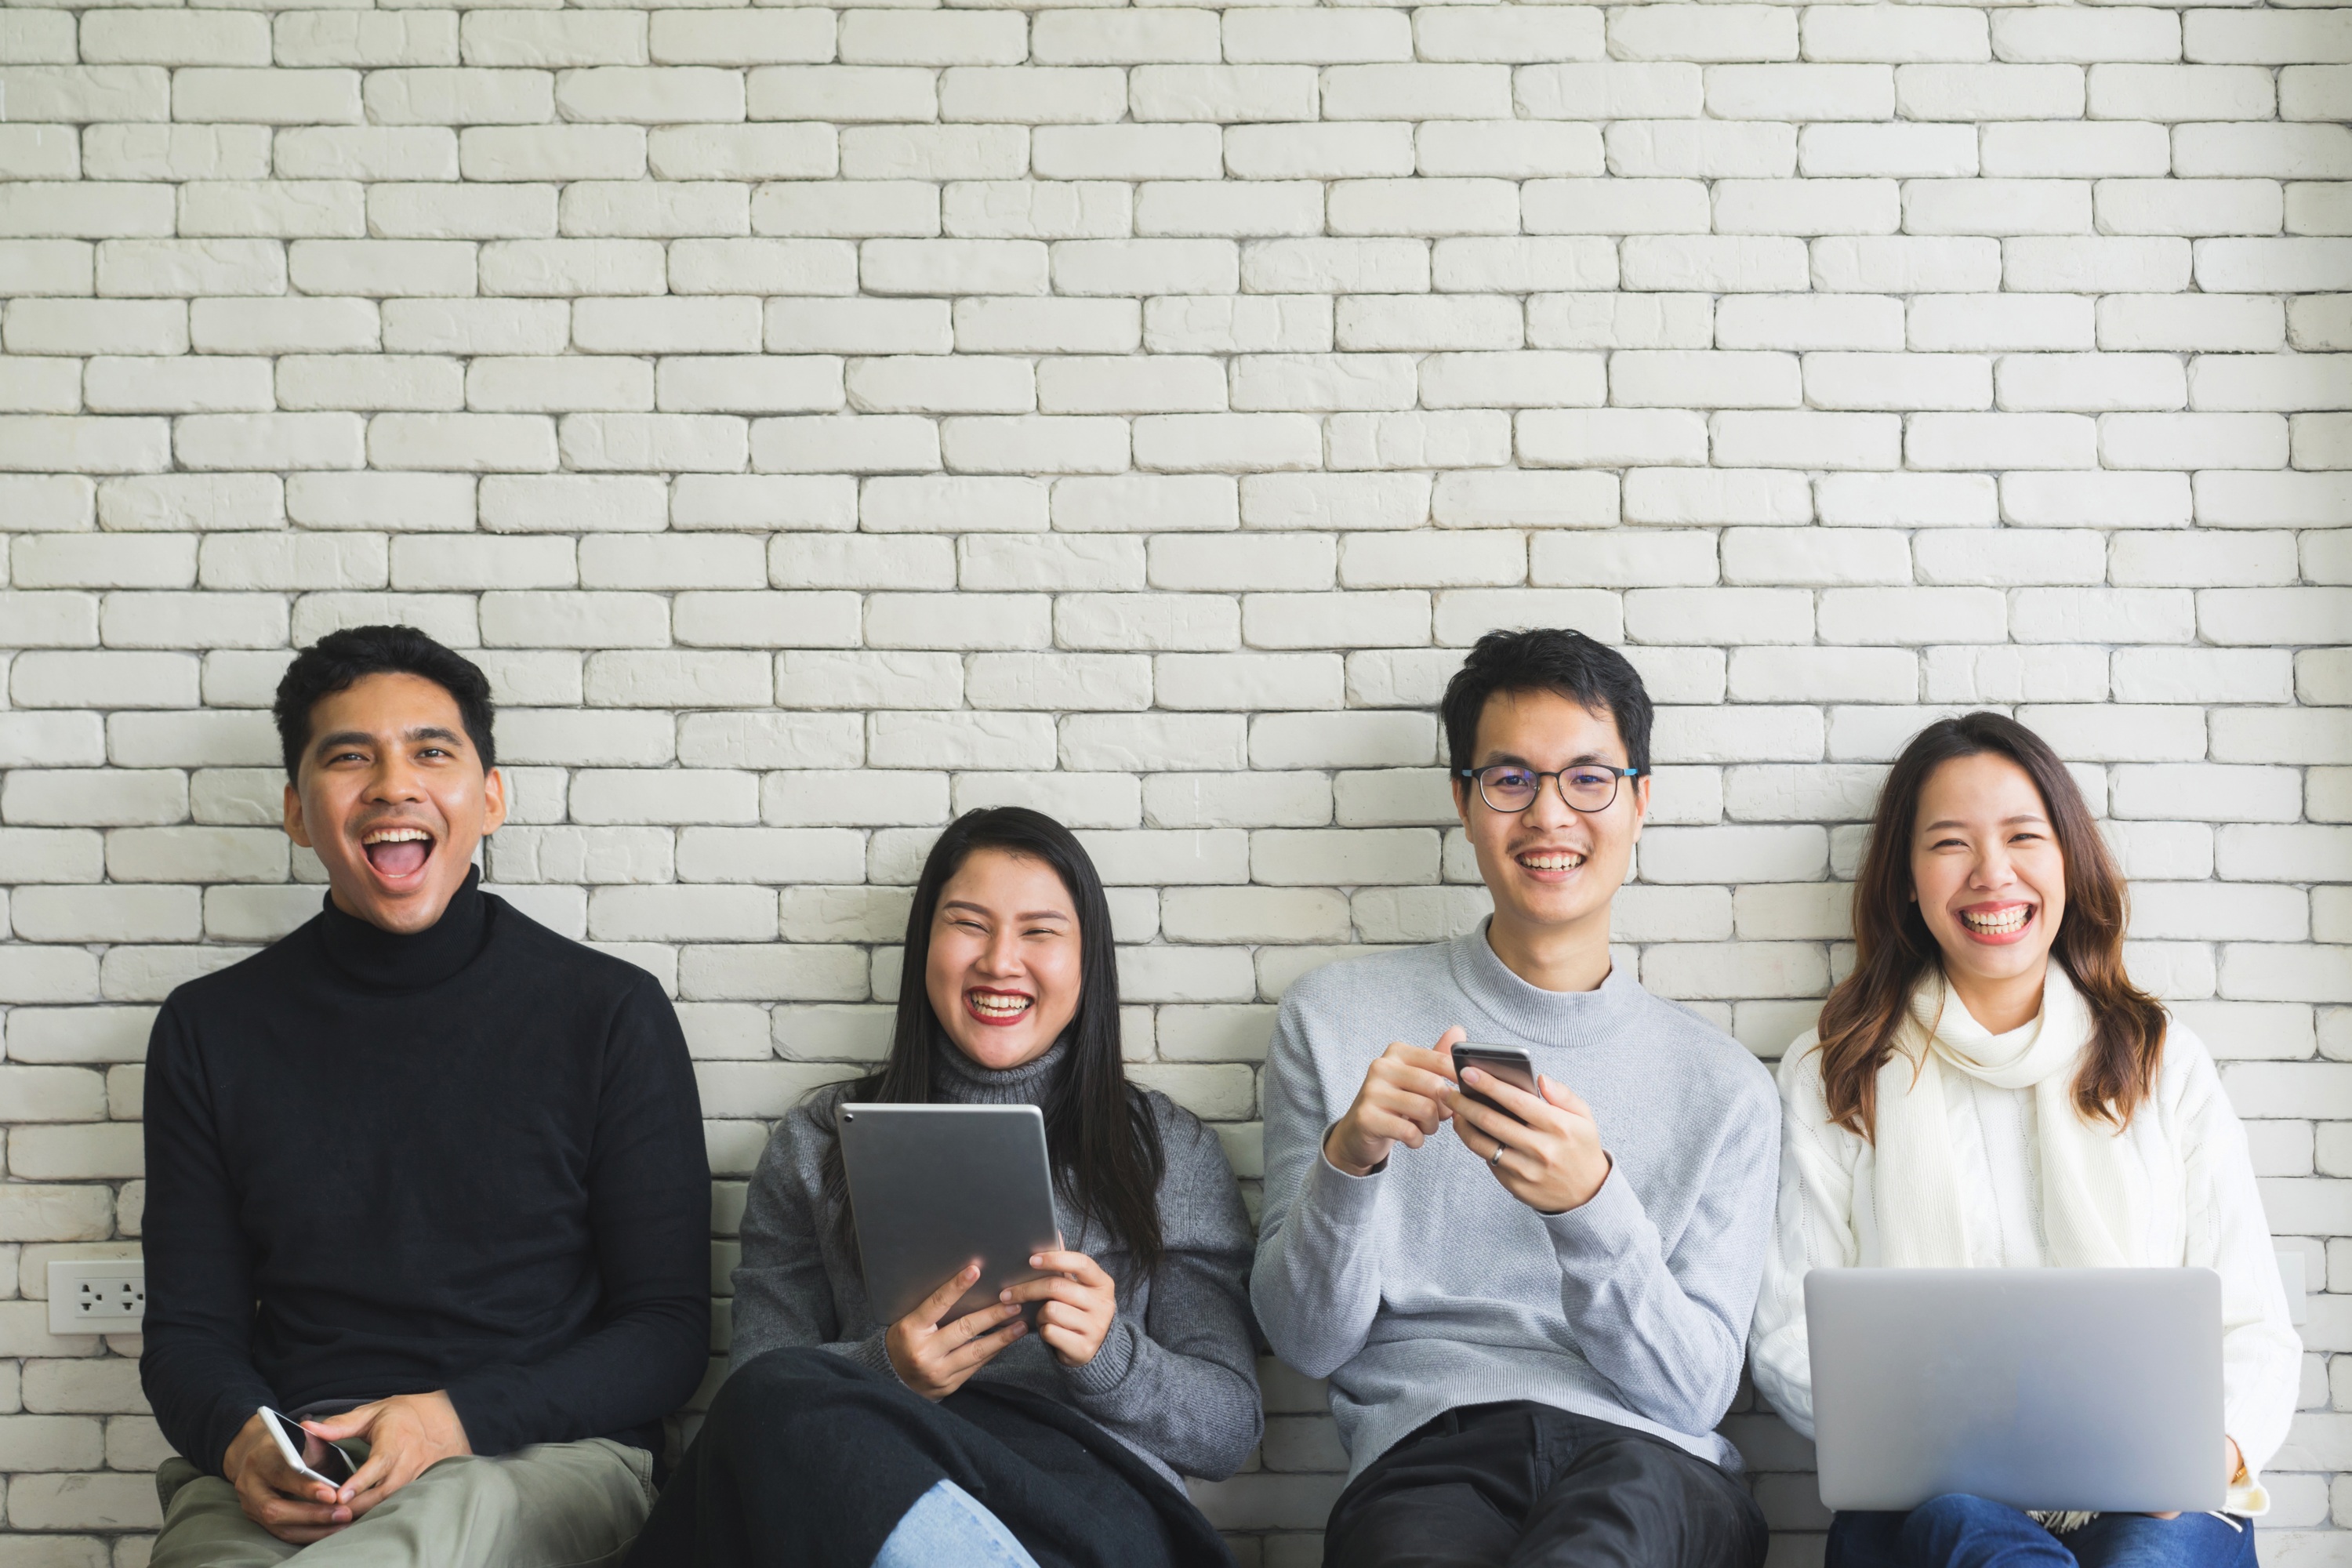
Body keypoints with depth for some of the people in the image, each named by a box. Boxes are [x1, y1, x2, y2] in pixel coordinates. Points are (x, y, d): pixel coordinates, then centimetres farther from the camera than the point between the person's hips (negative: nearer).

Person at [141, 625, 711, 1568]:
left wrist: (461, 1419, -14)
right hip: (280, 1483, 2)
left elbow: (670, 1325, 3)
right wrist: (240, 1440, -12)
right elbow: (188, 1329, 13)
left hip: (547, 1459, -2)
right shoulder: (211, 1031, 13)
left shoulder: (612, 1014, 5)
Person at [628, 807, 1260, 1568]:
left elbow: (1232, 1429, 12)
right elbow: (758, 1385, 11)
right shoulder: (818, 1144, 21)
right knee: (778, 1400, -35)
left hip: (1096, 1494, -2)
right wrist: (885, 1371, -10)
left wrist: (1107, 1357, -9)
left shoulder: (1170, 1149, 18)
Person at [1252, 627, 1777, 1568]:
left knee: (1641, 1493, -37)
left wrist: (1587, 1201, -14)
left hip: (1651, 1466, 1)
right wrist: (1346, 1162, -11)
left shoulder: (1724, 1089, 13)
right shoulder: (1335, 1021, 13)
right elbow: (1307, 1343, 9)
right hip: (1421, 1458, -1)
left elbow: (1695, 1390, 3)